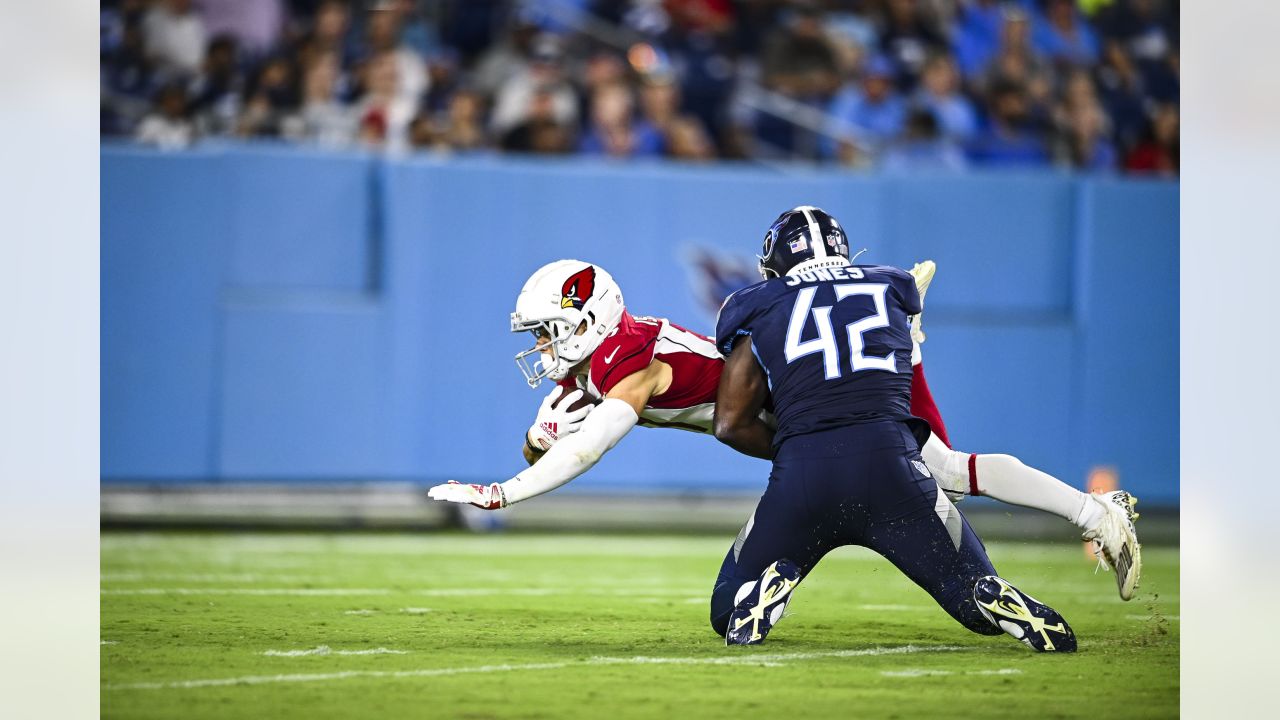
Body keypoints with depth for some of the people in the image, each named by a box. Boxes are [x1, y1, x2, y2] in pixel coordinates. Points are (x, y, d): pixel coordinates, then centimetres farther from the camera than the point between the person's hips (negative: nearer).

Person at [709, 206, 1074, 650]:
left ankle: (773, 584, -17)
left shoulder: (761, 311, 14)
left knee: (728, 613, 18)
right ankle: (994, 600, -25)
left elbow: (731, 425, 11)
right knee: (976, 597, 12)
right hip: (889, 460, 1)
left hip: (800, 477, -1)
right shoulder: (891, 289, 22)